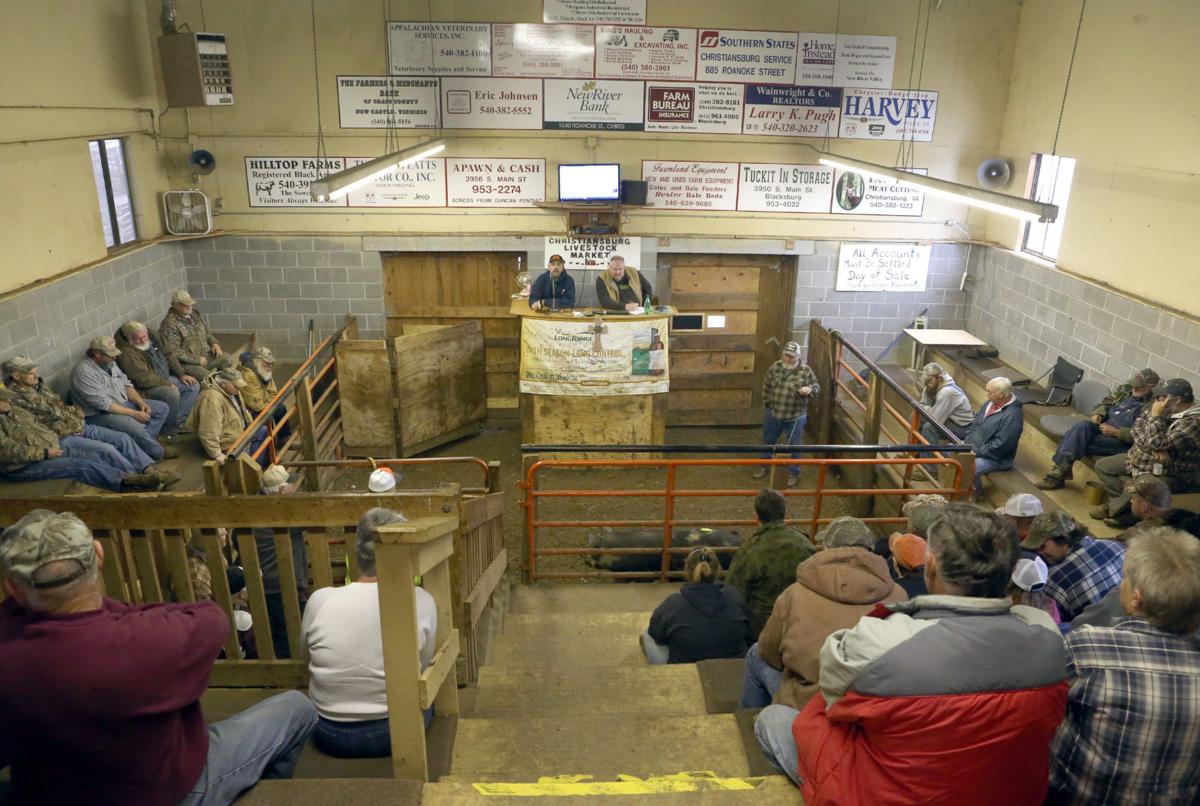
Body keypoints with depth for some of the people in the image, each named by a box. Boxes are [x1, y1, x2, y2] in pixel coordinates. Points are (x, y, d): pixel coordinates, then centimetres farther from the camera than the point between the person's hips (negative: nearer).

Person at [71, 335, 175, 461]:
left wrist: (141, 402, -7)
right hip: (100, 414, -9)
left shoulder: (108, 362, 4)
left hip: (123, 403, 9)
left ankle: (144, 443, -10)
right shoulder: (84, 372, -23)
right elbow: (103, 405, -26)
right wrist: (134, 413, -24)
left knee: (162, 408, 1)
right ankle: (158, 452, -4)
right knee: (137, 428, -32)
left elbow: (126, 384, 11)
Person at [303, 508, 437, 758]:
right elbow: (423, 666, -1)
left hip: (329, 735, 2)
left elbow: (307, 654, 5)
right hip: (399, 730, -2)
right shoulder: (420, 601, -16)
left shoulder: (320, 600, -14)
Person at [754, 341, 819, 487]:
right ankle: (765, 466, 41)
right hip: (773, 414, 3)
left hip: (795, 417, -3)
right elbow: (766, 387, 8)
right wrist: (767, 404, 8)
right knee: (768, 442, 19)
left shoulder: (805, 370, -12)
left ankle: (793, 473, 27)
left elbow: (817, 388, -7)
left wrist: (809, 389, -30)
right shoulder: (774, 367, -4)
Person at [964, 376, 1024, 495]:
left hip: (994, 458, -9)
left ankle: (975, 489, 1)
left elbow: (1000, 446, -28)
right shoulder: (992, 402, 2)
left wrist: (976, 452, -22)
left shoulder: (1012, 415, -27)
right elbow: (975, 422, 14)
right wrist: (966, 442, 1)